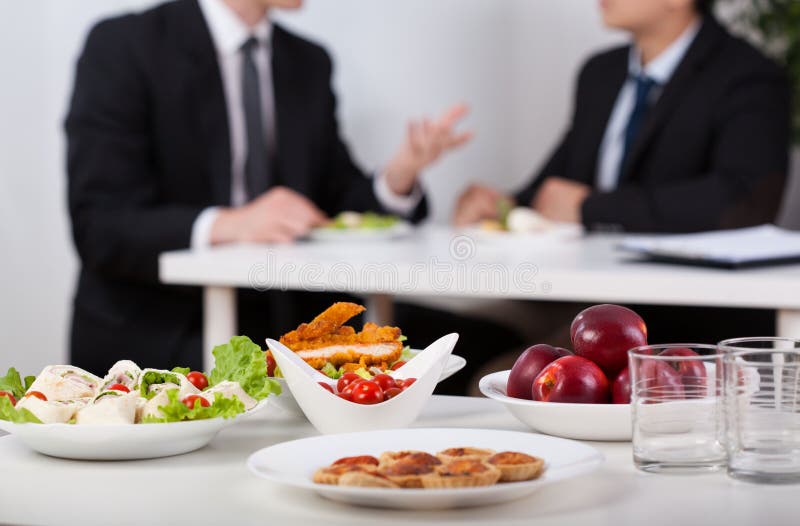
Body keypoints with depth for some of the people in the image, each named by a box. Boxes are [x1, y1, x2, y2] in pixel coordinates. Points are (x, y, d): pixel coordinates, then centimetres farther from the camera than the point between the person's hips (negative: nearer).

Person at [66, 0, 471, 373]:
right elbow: (99, 228, -15)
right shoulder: (122, 46, -7)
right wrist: (224, 225, -31)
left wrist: (402, 171, -10)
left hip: (278, 331, 6)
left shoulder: (310, 64, 12)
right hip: (153, 340, -6)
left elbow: (337, 206, 11)